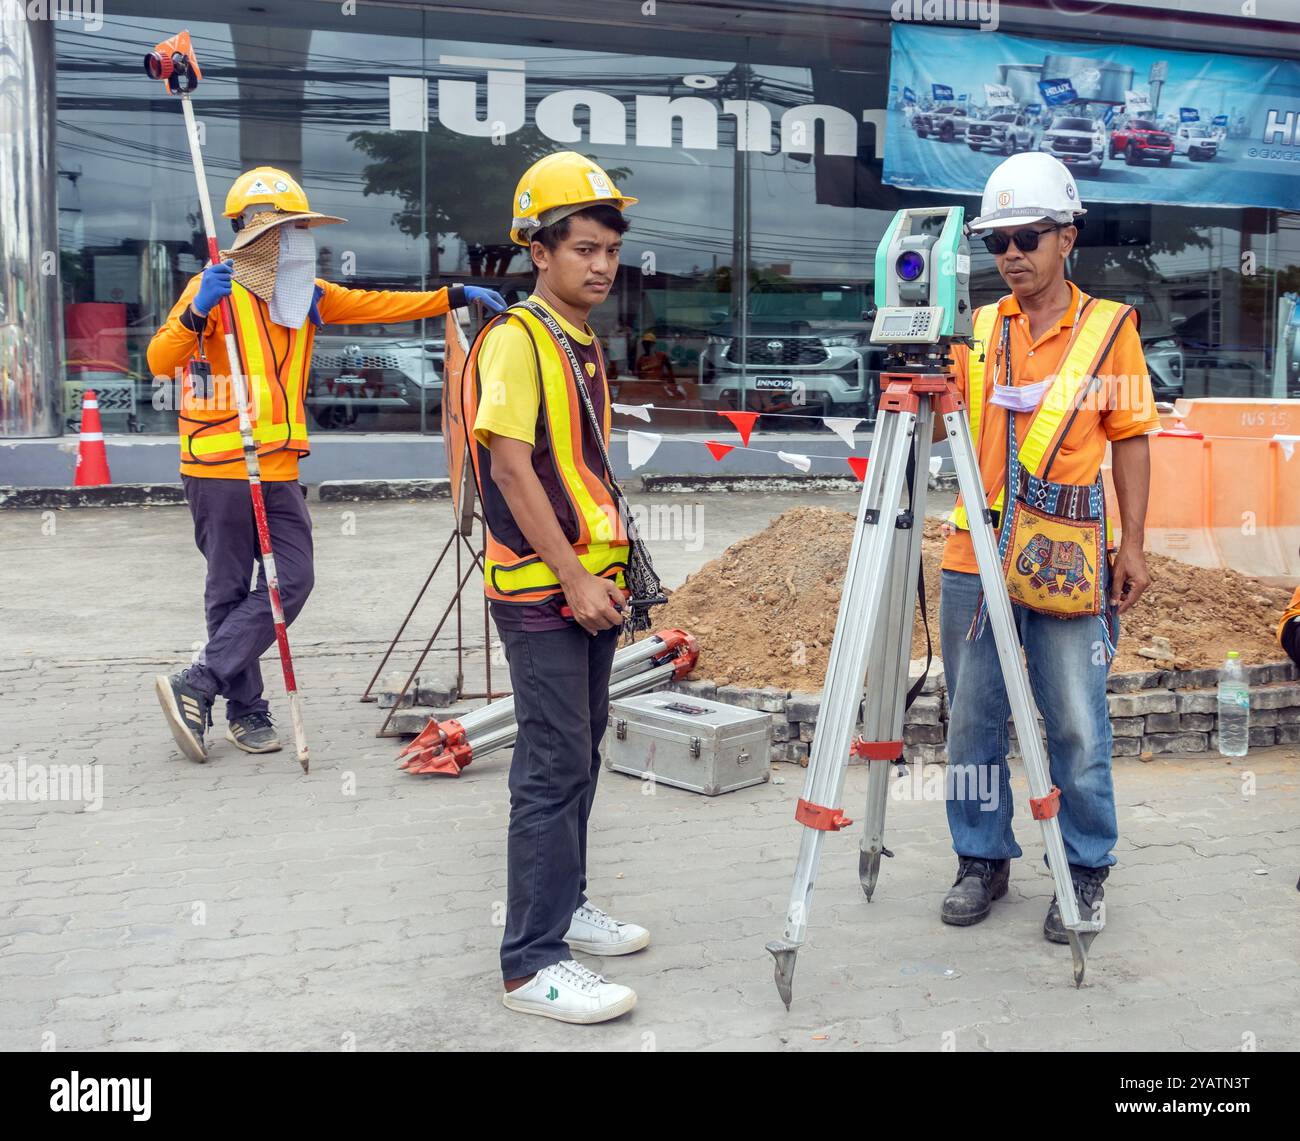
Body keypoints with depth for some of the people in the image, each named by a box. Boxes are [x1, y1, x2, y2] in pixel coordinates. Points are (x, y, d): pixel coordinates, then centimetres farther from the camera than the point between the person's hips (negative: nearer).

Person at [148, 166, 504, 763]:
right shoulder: (215, 289, -9)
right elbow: (159, 359, -17)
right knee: (230, 591, 1)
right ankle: (245, 711, 11)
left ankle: (198, 684, 5)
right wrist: (196, 312, -34)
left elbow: (379, 304, 14)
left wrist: (457, 295, 10)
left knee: (293, 581, -1)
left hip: (279, 471, 7)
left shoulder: (305, 294, 13)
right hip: (220, 472, -7)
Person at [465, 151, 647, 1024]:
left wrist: (611, 571, 14)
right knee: (555, 767, -8)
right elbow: (510, 467, -18)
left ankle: (563, 903, 29)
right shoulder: (514, 340, -12)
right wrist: (574, 579, -19)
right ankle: (534, 963, -1)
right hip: (541, 590, -9)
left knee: (580, 754, 15)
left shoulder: (586, 346, 15)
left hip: (591, 586, 9)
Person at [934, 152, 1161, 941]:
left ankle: (1086, 870, 18)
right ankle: (983, 860, 23)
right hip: (975, 556, 3)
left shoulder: (1109, 327, 4)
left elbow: (1131, 440, 4)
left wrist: (1134, 545, 0)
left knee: (1077, 726, 1)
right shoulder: (977, 330, 11)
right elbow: (938, 424, 7)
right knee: (973, 719, 8)